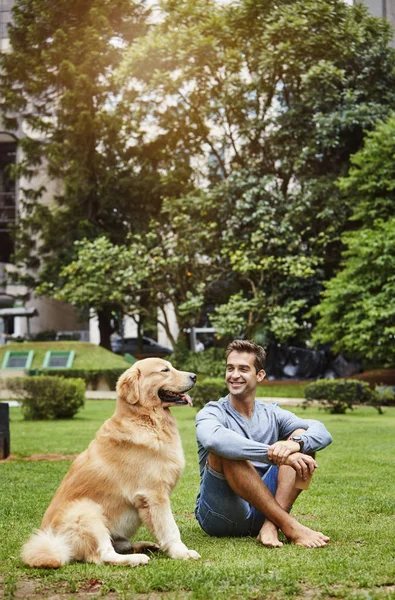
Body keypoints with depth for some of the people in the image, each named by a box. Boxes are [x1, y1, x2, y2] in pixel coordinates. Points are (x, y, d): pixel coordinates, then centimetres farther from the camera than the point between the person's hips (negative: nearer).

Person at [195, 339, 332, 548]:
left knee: (302, 438, -9)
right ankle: (290, 526, -31)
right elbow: (214, 439, -29)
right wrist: (275, 455, -37)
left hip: (263, 511, 4)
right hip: (220, 515, -3)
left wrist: (295, 443, -30)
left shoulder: (272, 415, 11)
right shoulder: (211, 413, -2)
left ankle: (271, 526, -28)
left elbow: (322, 432, -6)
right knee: (225, 450, -30)